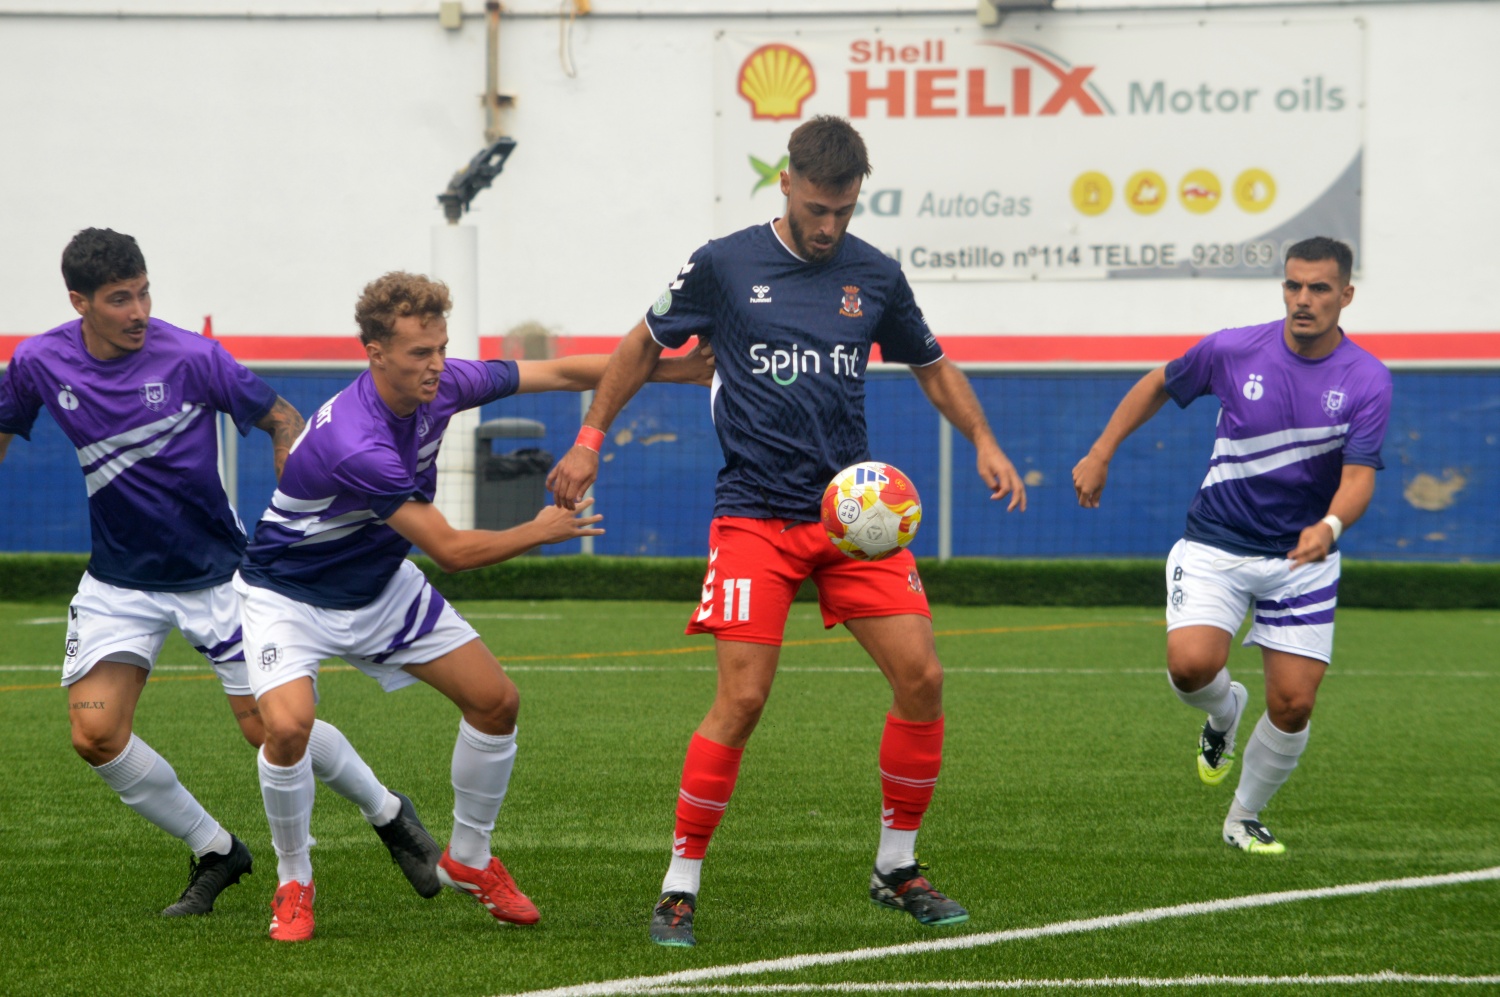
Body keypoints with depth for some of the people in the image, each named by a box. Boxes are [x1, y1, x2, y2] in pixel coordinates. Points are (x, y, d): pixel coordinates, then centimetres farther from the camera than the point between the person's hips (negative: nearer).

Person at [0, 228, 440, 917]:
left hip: (216, 571, -3)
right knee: (95, 734, -13)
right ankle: (214, 854, 8)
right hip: (119, 582, 3)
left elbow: (283, 420, -6)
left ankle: (388, 815, 25)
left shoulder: (191, 358, -17)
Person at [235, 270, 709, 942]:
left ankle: (469, 859, 24)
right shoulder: (354, 445, -38)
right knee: (288, 725, -30)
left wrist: (686, 367, -1)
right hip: (288, 592, -7)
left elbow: (560, 374, -1)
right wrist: (543, 532, -14)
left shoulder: (440, 386, -15)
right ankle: (294, 885, -6)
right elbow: (452, 551, -30)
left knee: (496, 701, 3)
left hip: (380, 584, 8)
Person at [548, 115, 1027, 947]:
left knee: (921, 678, -6)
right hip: (754, 517, -3)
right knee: (742, 699, -13)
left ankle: (896, 868, 12)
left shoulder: (875, 277, 6)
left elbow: (932, 367, 21)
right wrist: (589, 438, 8)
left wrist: (984, 443, 7)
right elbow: (644, 345, 12)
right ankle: (680, 886, -1)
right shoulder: (724, 266, -2)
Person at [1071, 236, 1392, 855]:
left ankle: (1244, 819, 22)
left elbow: (1359, 476, -19)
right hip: (1216, 545, 0)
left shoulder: (1367, 381, -11)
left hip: (1302, 555, 1)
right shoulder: (1233, 351, -9)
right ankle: (1224, 713, 14)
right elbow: (1158, 386, 9)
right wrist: (1100, 454, 8)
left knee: (1293, 705, -4)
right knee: (1191, 664, -25)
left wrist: (1330, 527, -40)